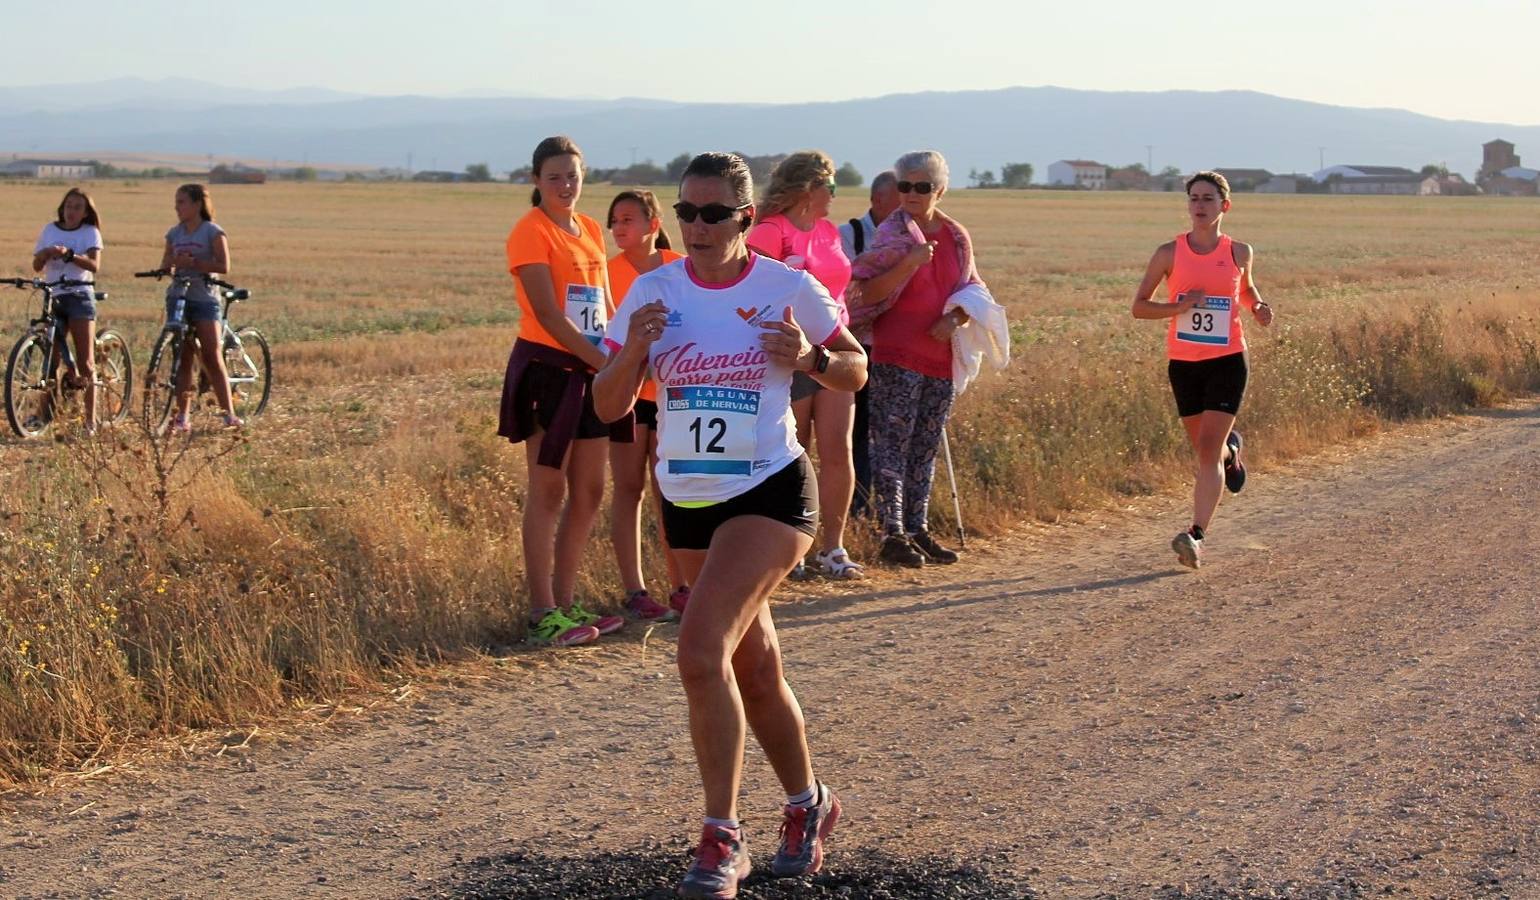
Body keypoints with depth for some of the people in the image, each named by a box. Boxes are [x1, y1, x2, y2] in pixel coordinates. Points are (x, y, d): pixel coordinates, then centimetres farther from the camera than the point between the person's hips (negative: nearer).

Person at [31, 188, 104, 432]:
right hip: (53, 297, 3)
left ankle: (91, 419, -5)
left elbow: (94, 265, -15)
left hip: (80, 296, -3)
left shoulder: (90, 232, 0)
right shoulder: (49, 230, 10)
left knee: (86, 362, -6)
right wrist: (45, 254, -15)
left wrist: (69, 254, -30)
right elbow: (36, 266, 7)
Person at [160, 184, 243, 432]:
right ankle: (182, 416, 5)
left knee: (213, 358, -10)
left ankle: (229, 414, -8)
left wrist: (193, 263, -22)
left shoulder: (213, 232, -3)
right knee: (183, 359, 3)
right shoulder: (175, 233, 11)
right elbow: (165, 265, 11)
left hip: (204, 299, -4)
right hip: (178, 299, 4)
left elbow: (223, 266, -12)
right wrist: (171, 264, -12)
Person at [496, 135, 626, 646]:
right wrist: (606, 362, -18)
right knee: (548, 492, -4)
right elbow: (549, 314, -17)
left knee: (589, 492, 9)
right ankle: (543, 612, 1)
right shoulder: (531, 232, -10)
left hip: (591, 370, 8)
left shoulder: (590, 230, 14)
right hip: (547, 369, -8)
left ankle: (566, 603, 18)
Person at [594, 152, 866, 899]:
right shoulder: (654, 291, -2)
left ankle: (722, 839, -13)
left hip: (770, 493, -5)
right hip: (685, 501, 5)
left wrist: (809, 358, -18)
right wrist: (633, 351, -22)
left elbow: (855, 373, 4)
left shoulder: (789, 288, -9)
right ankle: (807, 805, 38)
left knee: (701, 650, -22)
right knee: (753, 666, 16)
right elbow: (608, 407, -2)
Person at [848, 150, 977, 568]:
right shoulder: (891, 234, -5)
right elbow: (869, 293, -13)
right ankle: (893, 534, -6)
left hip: (941, 357, 5)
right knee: (892, 444, -7)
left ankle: (918, 529, 17)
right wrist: (910, 263, -25)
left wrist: (954, 318, -5)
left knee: (926, 447, 10)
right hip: (897, 356, -5)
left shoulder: (957, 237, 10)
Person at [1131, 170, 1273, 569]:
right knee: (1205, 450, 14)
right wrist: (1180, 306, -17)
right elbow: (1139, 306, 0)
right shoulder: (1169, 253, -3)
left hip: (1227, 361, -2)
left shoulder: (1239, 253, 1)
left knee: (1208, 451, -14)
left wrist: (1258, 308, -1)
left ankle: (1197, 536, -17)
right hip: (1183, 363, 2)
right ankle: (1231, 448, 52)